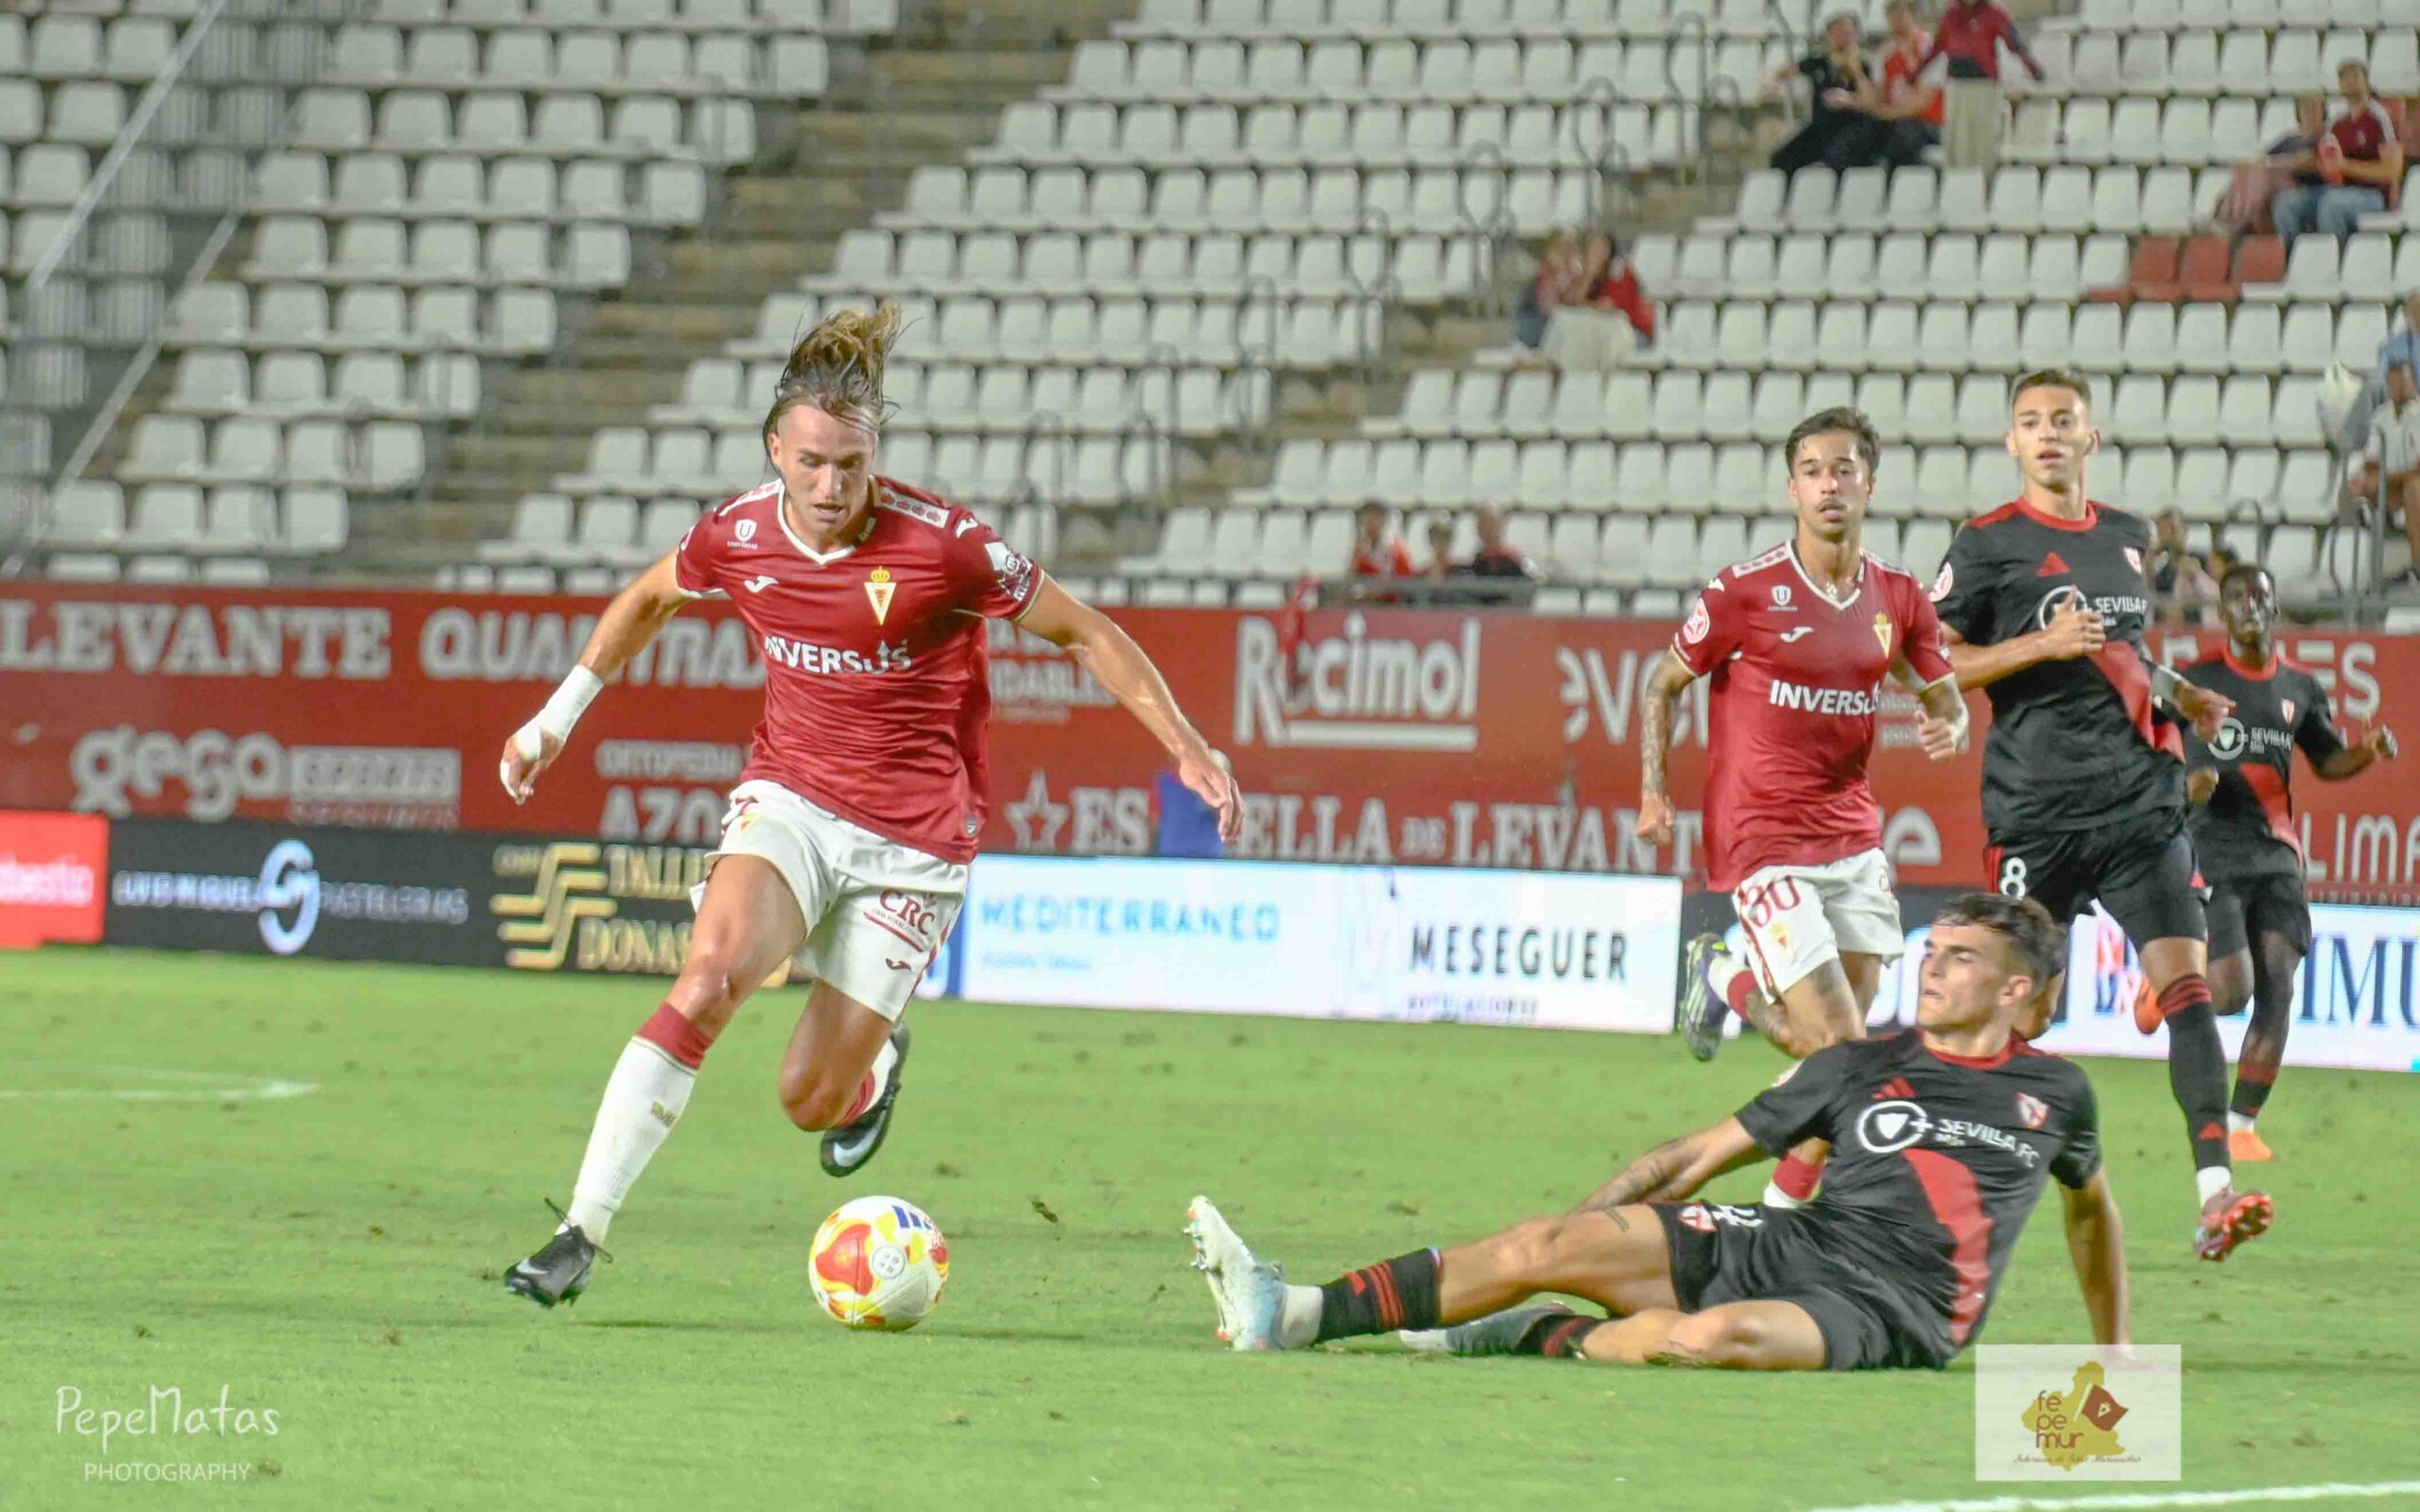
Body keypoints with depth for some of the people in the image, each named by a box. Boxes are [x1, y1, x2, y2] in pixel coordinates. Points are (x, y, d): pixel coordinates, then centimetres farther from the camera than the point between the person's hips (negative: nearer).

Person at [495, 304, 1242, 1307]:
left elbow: (1083, 634, -6)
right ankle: (581, 1233, -27)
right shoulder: (738, 536, -7)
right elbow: (651, 598, 17)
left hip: (913, 838, -2)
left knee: (808, 1102, -1)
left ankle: (874, 1064, 39)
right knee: (707, 979, -28)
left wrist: (1187, 748, -5)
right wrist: (559, 716, 19)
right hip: (789, 800, 2)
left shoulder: (941, 546, -18)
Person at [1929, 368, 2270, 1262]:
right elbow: (1929, 668, -5)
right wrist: (2040, 645, -15)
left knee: (2185, 979, -11)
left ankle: (2214, 1189, -20)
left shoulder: (2127, 538, 17)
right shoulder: (1988, 544, -1)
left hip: (2142, 799, 4)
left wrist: (2180, 695, 17)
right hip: (2037, 809, -4)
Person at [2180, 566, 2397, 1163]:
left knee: (2278, 991, -5)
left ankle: (2243, 1122, 3)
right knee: (2232, 990, -15)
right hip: (2211, 854, -4)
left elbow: (2327, 760, 23)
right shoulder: (2194, 681, -1)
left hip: (2276, 856, 4)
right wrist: (2184, 784, -19)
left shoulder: (2300, 688, 12)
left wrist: (2368, 752, 1)